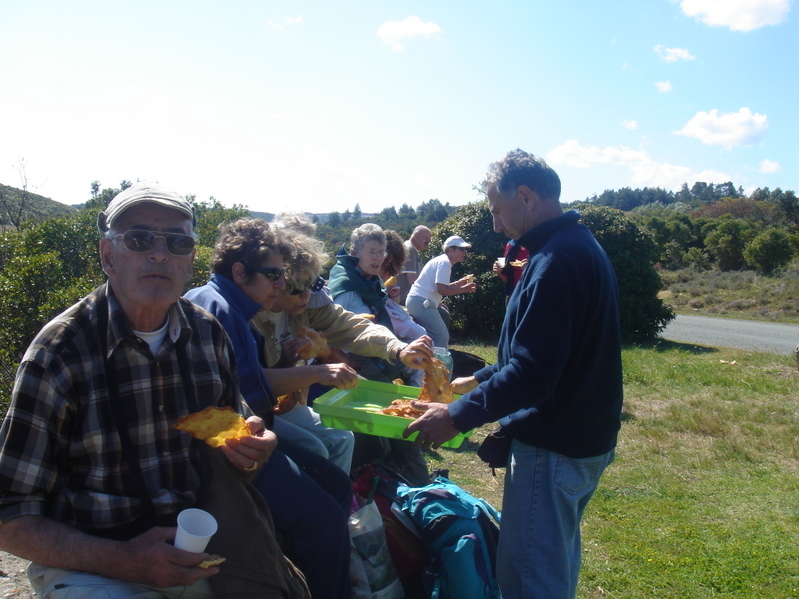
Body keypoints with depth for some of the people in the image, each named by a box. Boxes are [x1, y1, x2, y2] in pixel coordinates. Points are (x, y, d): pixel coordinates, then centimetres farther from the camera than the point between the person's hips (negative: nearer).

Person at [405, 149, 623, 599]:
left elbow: (533, 374, -27)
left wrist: (458, 416, -20)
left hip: (554, 447, -10)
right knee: (560, 562, 25)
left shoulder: (556, 261, -23)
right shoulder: (581, 246, 11)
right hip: (586, 438, 11)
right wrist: (480, 379, 18)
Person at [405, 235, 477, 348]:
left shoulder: (441, 260, 18)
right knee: (442, 337, -9)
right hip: (422, 302, -11)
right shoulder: (444, 263, -11)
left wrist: (458, 283, 16)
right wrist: (463, 289, -12)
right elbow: (441, 290, -20)